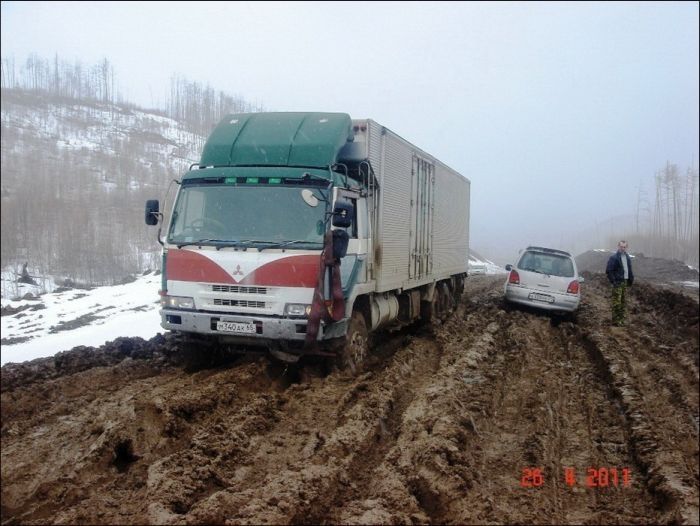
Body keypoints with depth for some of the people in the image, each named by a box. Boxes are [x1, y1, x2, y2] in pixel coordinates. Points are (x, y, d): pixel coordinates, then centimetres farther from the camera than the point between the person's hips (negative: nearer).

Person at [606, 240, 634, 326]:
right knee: (617, 303, -8)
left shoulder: (628, 258, 14)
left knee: (624, 303, 11)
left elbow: (630, 270, 22)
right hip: (617, 283, -8)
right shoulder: (614, 258, -9)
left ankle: (621, 319, 20)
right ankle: (615, 321, -5)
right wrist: (613, 280, -17)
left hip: (625, 282, 8)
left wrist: (631, 279, 13)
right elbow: (609, 270, -12)